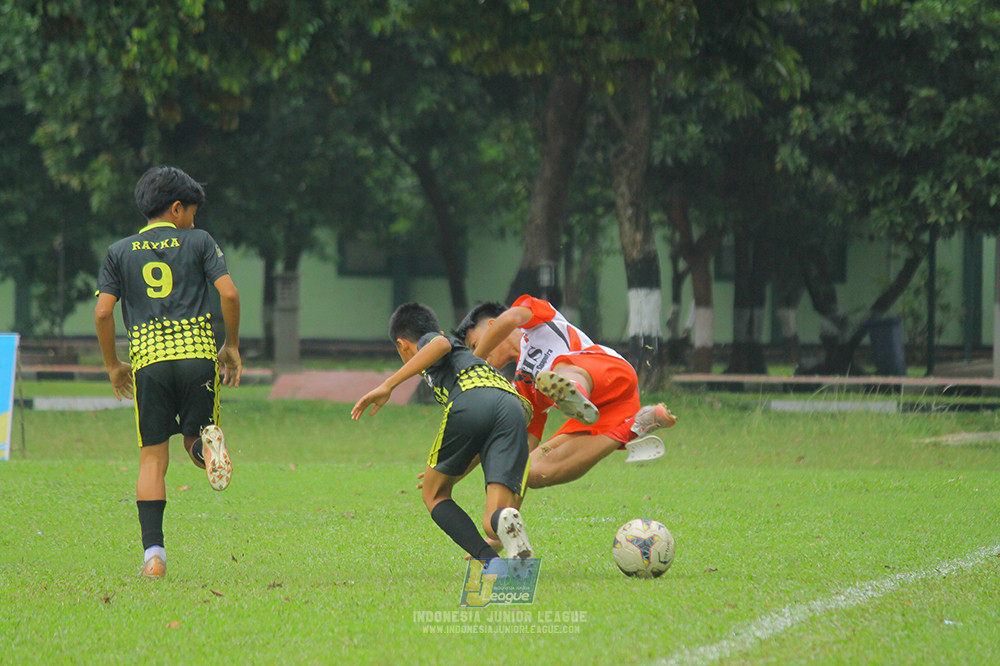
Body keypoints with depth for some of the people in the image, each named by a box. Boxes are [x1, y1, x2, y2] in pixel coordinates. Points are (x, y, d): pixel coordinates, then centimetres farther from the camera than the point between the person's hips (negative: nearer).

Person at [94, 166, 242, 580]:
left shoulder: (120, 252, 12)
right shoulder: (198, 242, 9)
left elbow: (103, 312, 4)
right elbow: (229, 294, -2)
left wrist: (112, 366, 15)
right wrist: (232, 347, 11)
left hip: (147, 360, 1)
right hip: (198, 354, -1)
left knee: (152, 460, 4)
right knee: (196, 442, 14)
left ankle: (153, 553, -6)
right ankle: (207, 442, -25)